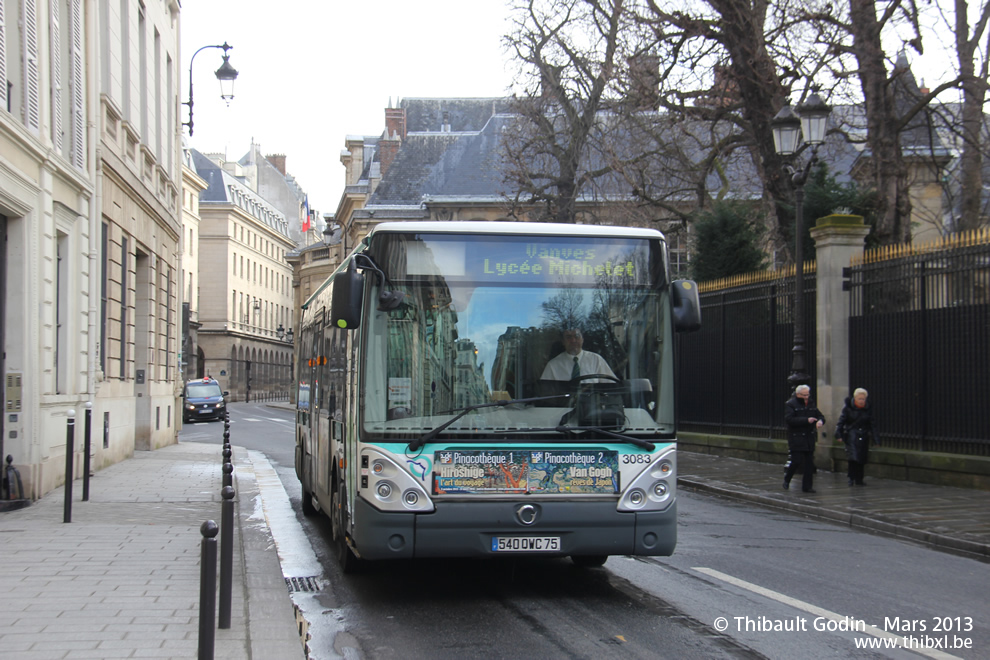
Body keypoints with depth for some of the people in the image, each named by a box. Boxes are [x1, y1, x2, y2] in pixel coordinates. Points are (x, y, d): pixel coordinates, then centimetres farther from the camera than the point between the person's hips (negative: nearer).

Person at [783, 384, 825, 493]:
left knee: (809, 463, 3)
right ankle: (787, 479, 16)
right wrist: (806, 420, -22)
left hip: (809, 438, 6)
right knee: (796, 461, -10)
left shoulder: (811, 404, 13)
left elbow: (820, 416, 18)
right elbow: (789, 419, -18)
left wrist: (820, 421, -8)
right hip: (796, 438, -6)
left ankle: (807, 486, 10)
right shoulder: (790, 404, -6)